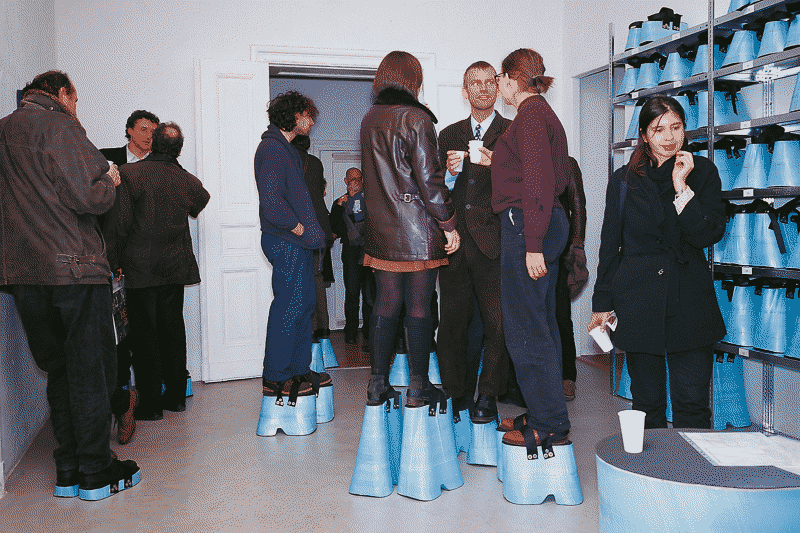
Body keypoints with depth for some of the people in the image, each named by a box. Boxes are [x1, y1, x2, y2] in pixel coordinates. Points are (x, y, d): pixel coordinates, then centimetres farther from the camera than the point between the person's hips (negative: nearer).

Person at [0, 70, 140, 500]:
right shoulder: (59, 126, -7)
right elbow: (86, 198, -17)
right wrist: (109, 180, 3)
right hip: (74, 269, -7)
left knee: (59, 371, 15)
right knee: (91, 371, 1)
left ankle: (68, 471, 20)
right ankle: (95, 473, 8)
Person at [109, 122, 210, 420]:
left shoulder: (129, 174, -10)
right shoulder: (188, 181, 2)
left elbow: (120, 223, -11)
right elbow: (199, 207, 23)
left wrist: (115, 261, -2)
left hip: (140, 269, -4)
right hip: (175, 268, 4)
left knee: (145, 332, 1)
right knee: (173, 328, 12)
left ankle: (150, 403, 5)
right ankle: (175, 396, 20)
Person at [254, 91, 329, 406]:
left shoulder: (286, 149, 21)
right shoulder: (272, 148, -12)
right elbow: (271, 200, -22)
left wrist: (309, 231, 14)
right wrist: (296, 226, -14)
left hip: (297, 241, 10)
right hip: (286, 242, -10)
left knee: (305, 304, 13)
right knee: (288, 306, -6)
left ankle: (299, 370, 21)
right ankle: (276, 378, 2)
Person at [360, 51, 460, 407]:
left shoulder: (368, 120, 11)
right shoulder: (417, 119, -9)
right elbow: (429, 179, -13)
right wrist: (448, 224, -8)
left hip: (380, 228, 6)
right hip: (418, 230, -6)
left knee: (385, 306, 11)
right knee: (419, 307, 2)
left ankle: (378, 384, 16)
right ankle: (418, 387, 10)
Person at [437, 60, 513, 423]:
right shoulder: (448, 135, 18)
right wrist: (450, 173, -6)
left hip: (493, 242, -3)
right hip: (456, 242, 3)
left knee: (497, 322, -5)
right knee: (452, 321, 4)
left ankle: (488, 396, 9)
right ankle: (456, 392, 17)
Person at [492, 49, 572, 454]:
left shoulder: (530, 114, -11)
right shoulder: (542, 113, 19)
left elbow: (539, 182, -19)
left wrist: (533, 245, -22)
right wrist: (496, 162, 26)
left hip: (525, 224, -11)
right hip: (548, 224, 11)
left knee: (526, 328, -6)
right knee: (541, 323, 14)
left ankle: (549, 425, 0)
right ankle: (544, 414, 24)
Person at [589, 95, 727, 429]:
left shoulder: (703, 172, 6)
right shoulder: (623, 181, 7)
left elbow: (710, 234, -5)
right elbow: (610, 247, 10)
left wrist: (682, 188, -12)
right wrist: (602, 303, 7)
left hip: (688, 300, 0)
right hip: (638, 299, 1)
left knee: (692, 402, -3)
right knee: (647, 402, 5)